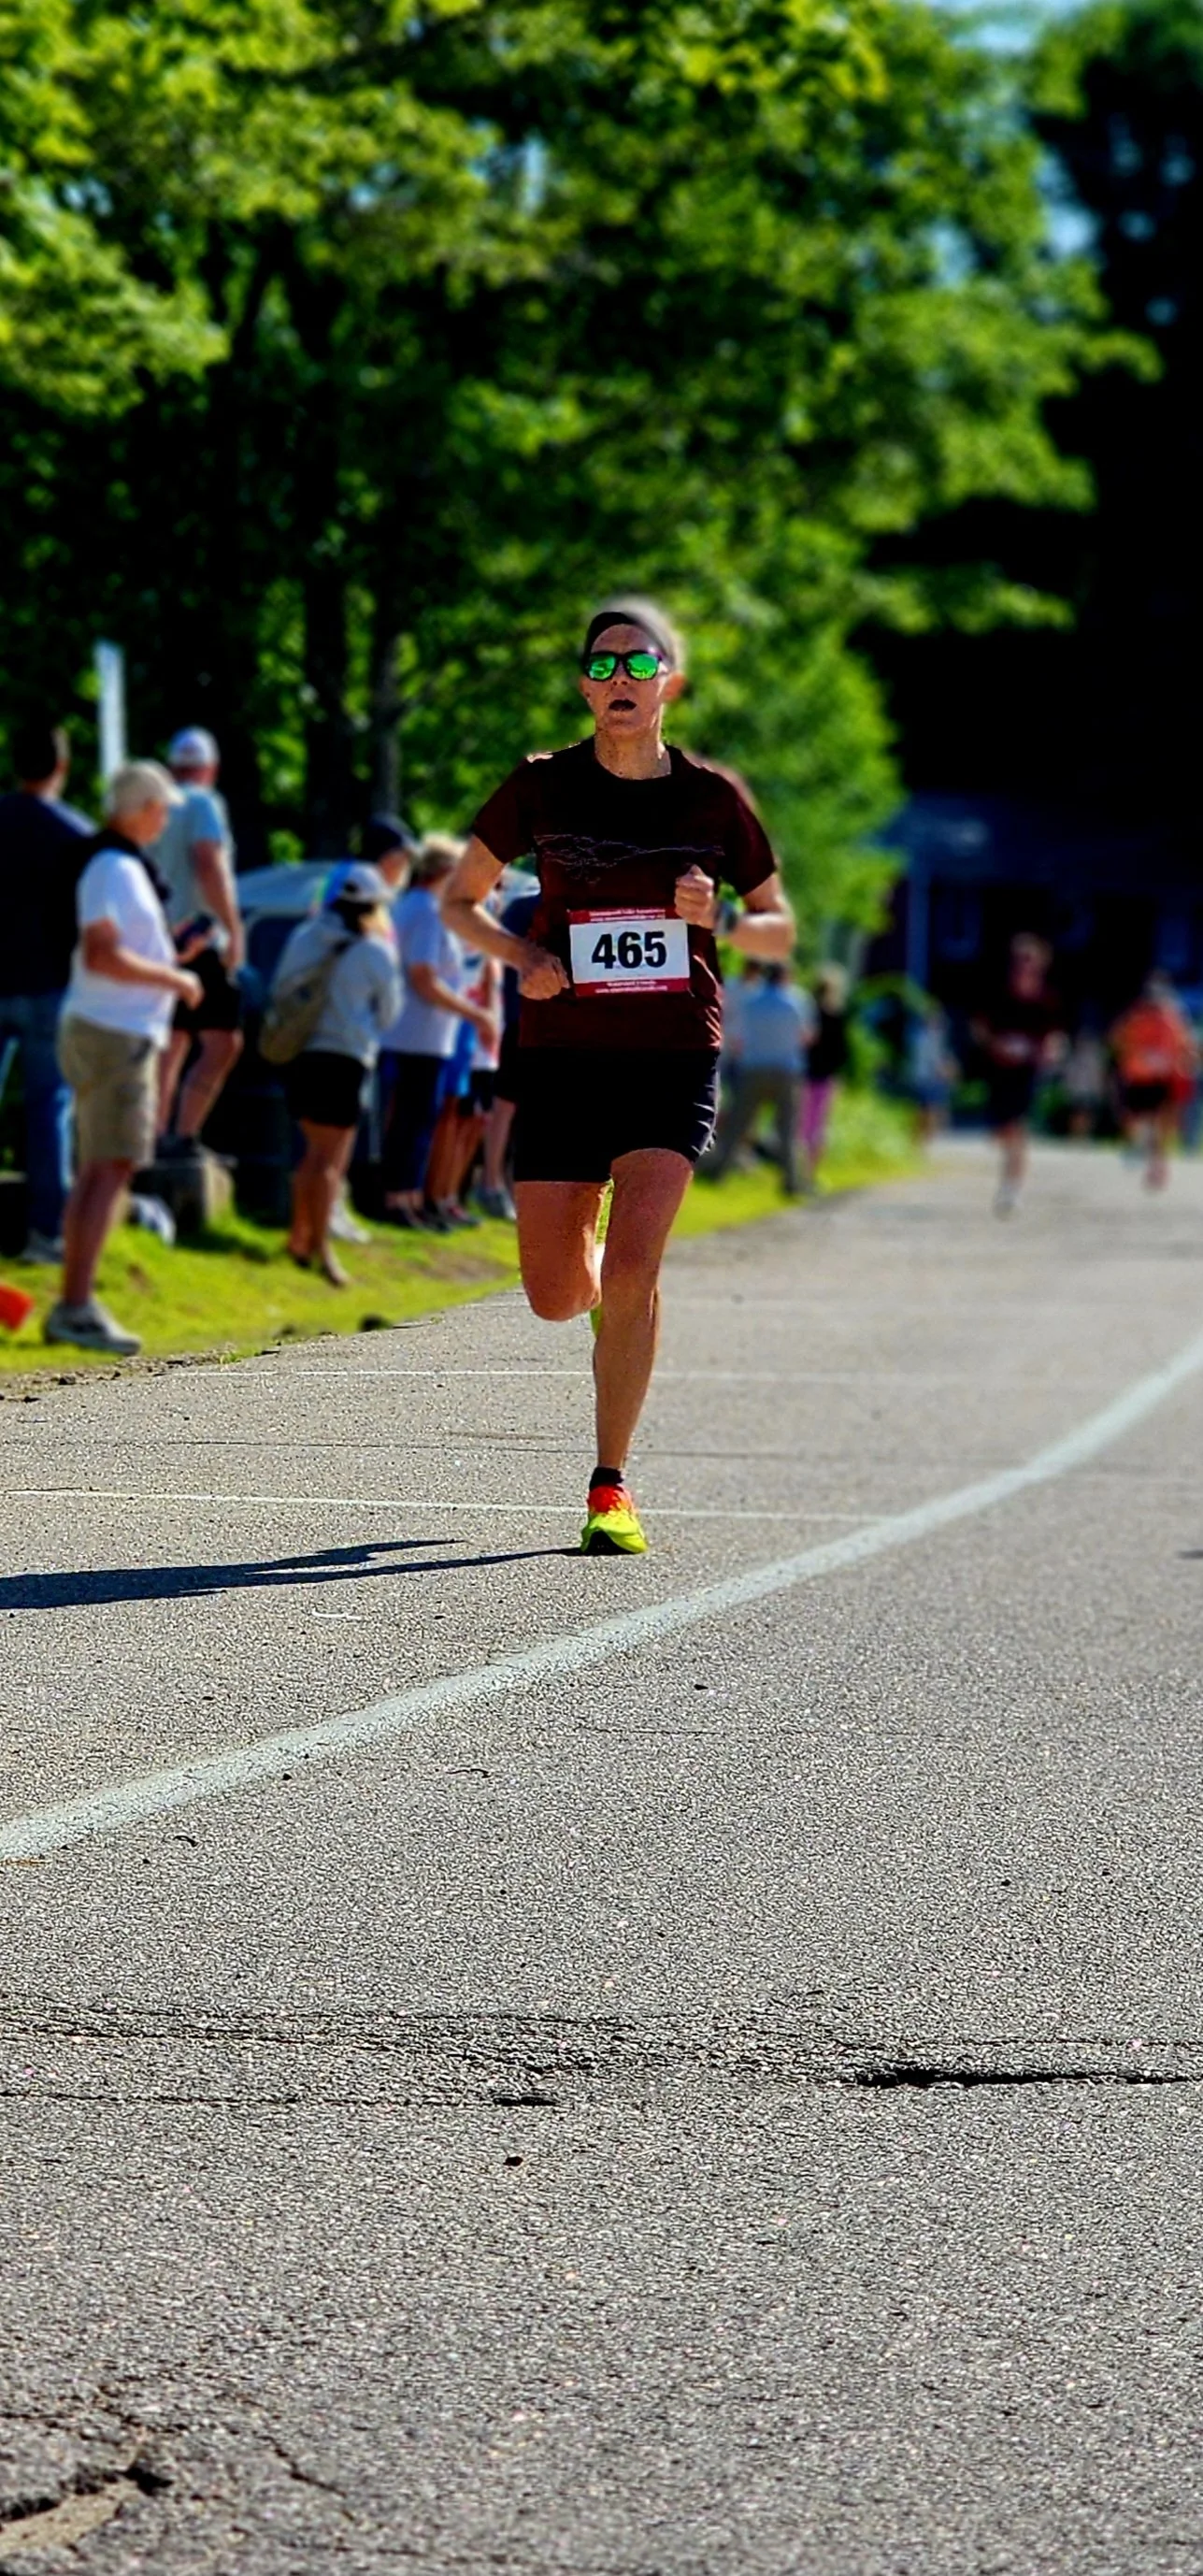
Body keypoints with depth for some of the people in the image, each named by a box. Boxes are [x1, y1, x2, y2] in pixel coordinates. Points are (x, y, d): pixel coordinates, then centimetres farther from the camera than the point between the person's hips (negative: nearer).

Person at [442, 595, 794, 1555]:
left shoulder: (712, 797, 2)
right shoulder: (542, 787, 0)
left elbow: (781, 929, 11)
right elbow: (460, 900, 10)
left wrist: (721, 919, -11)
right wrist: (522, 955, -10)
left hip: (676, 1060, -1)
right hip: (562, 1056, 1)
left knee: (632, 1267, -17)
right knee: (557, 1297, 1)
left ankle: (611, 1485, -5)